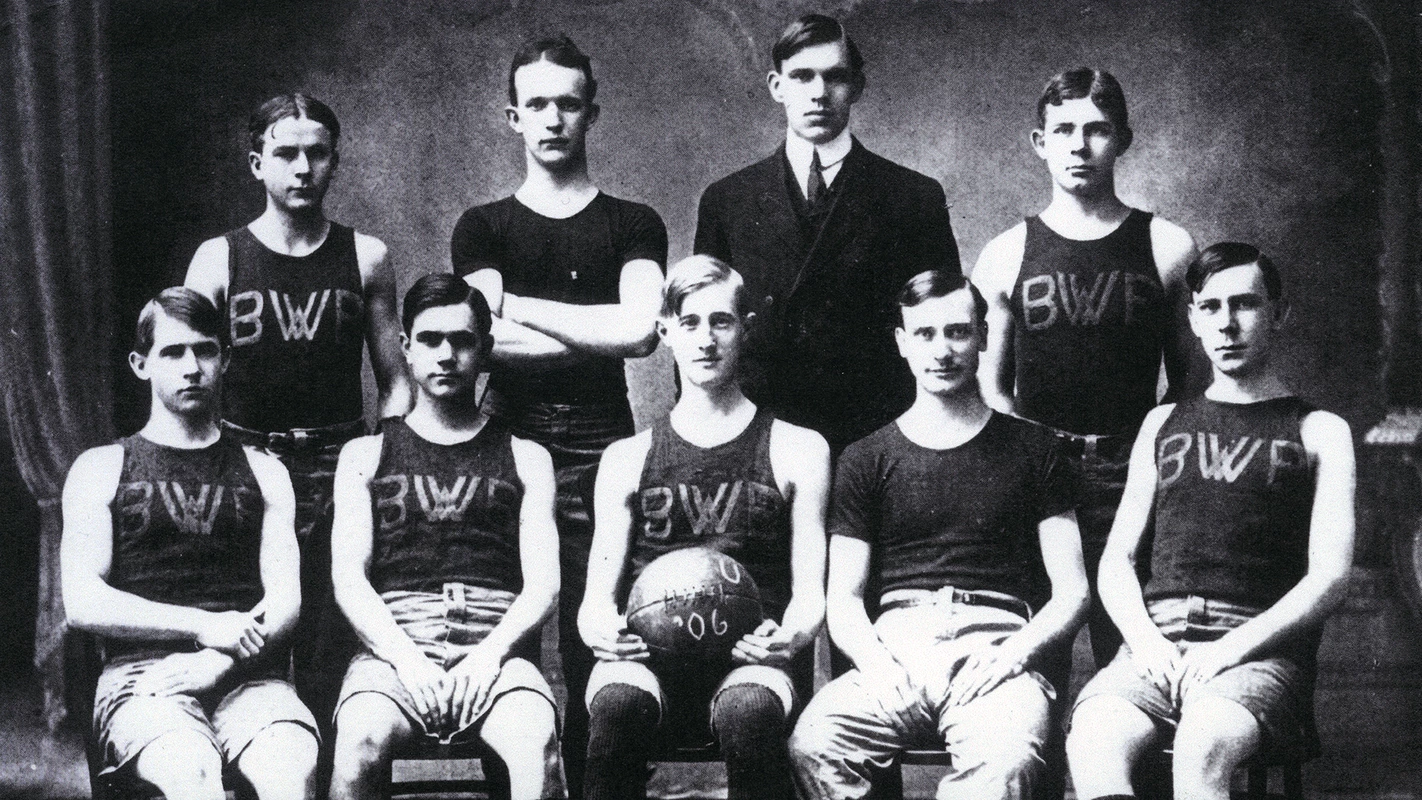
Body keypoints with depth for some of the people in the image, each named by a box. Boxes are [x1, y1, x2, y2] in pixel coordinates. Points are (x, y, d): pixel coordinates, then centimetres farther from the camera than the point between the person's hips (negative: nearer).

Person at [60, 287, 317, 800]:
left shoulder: (263, 473, 22)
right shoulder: (101, 470, 16)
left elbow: (285, 601, 10)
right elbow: (82, 603, 3)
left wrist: (216, 664, -10)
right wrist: (204, 626, -9)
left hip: (247, 676, 2)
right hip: (139, 673, -1)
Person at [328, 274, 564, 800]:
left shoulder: (526, 459, 20)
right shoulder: (364, 455, 20)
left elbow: (543, 584, 8)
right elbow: (348, 578, 7)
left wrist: (489, 654, -12)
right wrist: (403, 655, -11)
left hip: (496, 648, 0)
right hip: (393, 644, 0)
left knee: (537, 744, -34)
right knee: (360, 742, -34)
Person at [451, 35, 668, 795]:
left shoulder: (633, 225, 12)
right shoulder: (482, 227, 14)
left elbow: (640, 330, -5)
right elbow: (486, 338, -3)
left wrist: (521, 308, -3)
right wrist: (594, 334, -5)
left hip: (599, 447, 0)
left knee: (596, 646, -6)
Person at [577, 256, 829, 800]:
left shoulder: (797, 451, 14)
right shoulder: (627, 459, 19)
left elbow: (810, 594, 8)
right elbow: (599, 594, 12)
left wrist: (790, 634, -16)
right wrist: (599, 627, -13)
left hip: (750, 656, -1)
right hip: (650, 654, 1)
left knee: (749, 711, -37)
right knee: (618, 703, -35)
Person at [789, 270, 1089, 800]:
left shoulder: (1031, 451, 17)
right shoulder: (867, 460, 19)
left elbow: (1071, 592, 13)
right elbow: (843, 601, 14)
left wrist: (1017, 651, -8)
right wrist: (877, 663, -8)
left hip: (995, 651, -1)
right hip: (893, 651, 1)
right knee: (811, 746, -33)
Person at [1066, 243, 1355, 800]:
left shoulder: (1318, 433, 13)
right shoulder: (1163, 424, 25)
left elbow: (1330, 578, 1)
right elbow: (1116, 559, 19)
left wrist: (1233, 646, -13)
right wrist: (1144, 637, -3)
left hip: (1260, 645, -3)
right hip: (1156, 641, 3)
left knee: (1203, 749, -38)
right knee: (1091, 745, -32)